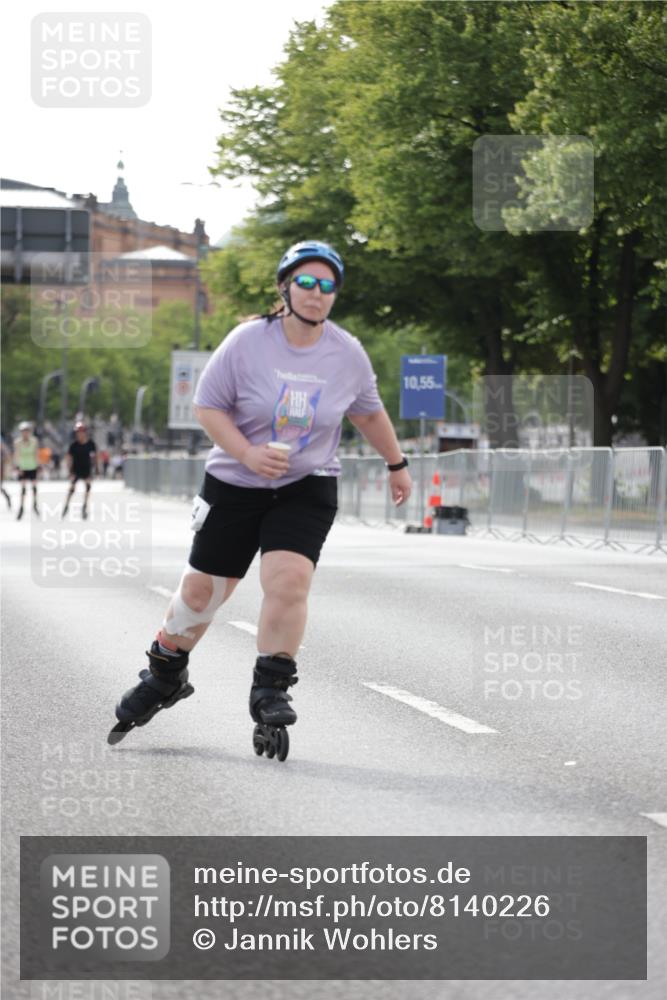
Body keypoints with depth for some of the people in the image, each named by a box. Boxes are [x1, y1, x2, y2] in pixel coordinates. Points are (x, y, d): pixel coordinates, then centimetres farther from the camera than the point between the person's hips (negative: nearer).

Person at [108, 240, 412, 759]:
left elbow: (369, 412, 15)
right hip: (234, 484, -1)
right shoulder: (247, 342, -11)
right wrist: (247, 453, -20)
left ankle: (270, 692, -7)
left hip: (308, 488, 1)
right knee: (202, 586, 6)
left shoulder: (348, 353, -3)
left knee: (289, 579, -21)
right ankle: (165, 674, 32)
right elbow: (207, 405, -6)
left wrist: (397, 464, 24)